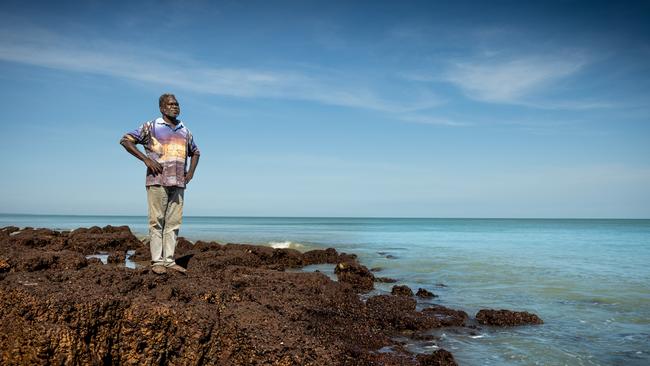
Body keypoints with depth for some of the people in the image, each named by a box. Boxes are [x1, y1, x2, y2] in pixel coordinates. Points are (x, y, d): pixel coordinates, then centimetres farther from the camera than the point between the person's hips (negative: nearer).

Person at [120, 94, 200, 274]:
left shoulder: (185, 131, 16)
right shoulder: (151, 127, 3)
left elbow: (195, 152, 30)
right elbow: (125, 140, -1)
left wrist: (191, 171, 13)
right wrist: (146, 159, -10)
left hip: (178, 183, 5)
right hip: (158, 181, -4)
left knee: (173, 222, 4)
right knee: (157, 221, -3)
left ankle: (169, 260, 9)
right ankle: (157, 261, 1)